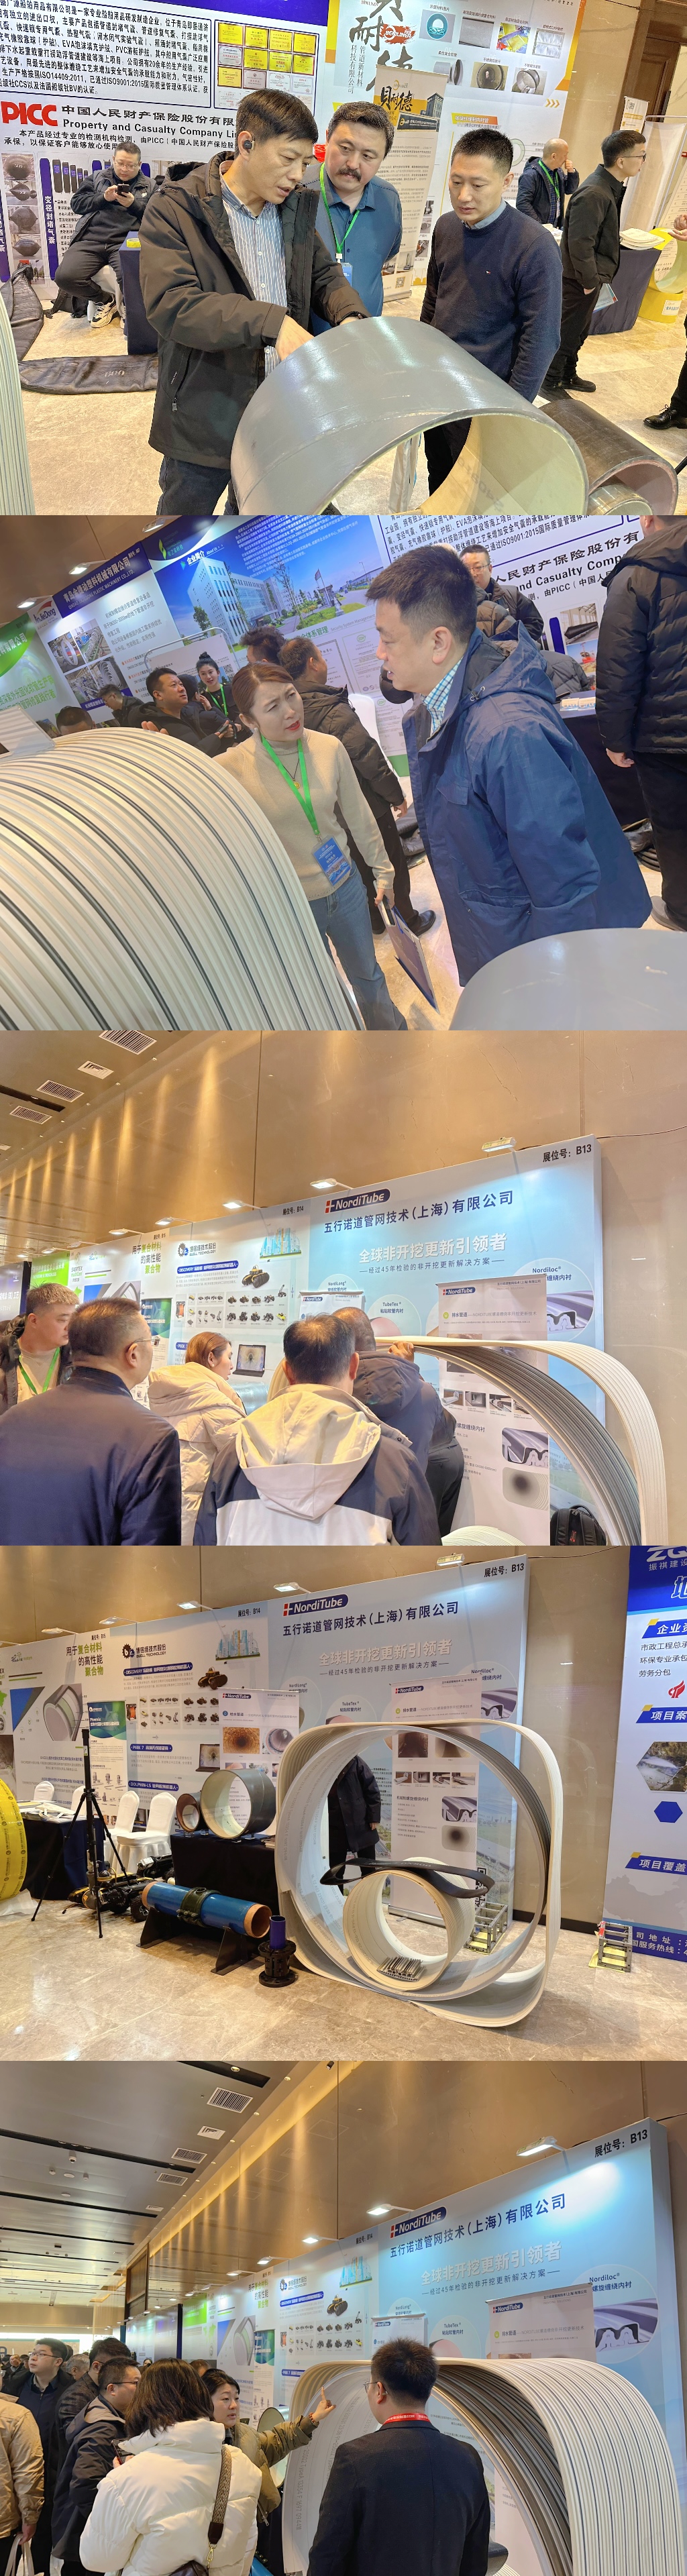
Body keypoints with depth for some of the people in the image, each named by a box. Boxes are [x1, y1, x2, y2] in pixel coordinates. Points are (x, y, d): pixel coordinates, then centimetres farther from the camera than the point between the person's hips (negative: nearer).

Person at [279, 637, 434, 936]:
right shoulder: (333, 712, -28)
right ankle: (408, 921, 25)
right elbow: (369, 759, -25)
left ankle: (374, 920, 37)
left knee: (360, 866, 23)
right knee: (392, 864, 12)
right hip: (367, 805, -7)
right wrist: (395, 794, -12)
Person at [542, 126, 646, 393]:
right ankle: (550, 384, 15)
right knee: (567, 332, 3)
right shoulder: (594, 194, -26)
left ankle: (568, 376, 36)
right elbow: (580, 243, -27)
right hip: (579, 280, -10)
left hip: (591, 275, 10)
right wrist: (591, 281, -21)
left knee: (578, 330, 22)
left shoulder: (609, 186, 6)